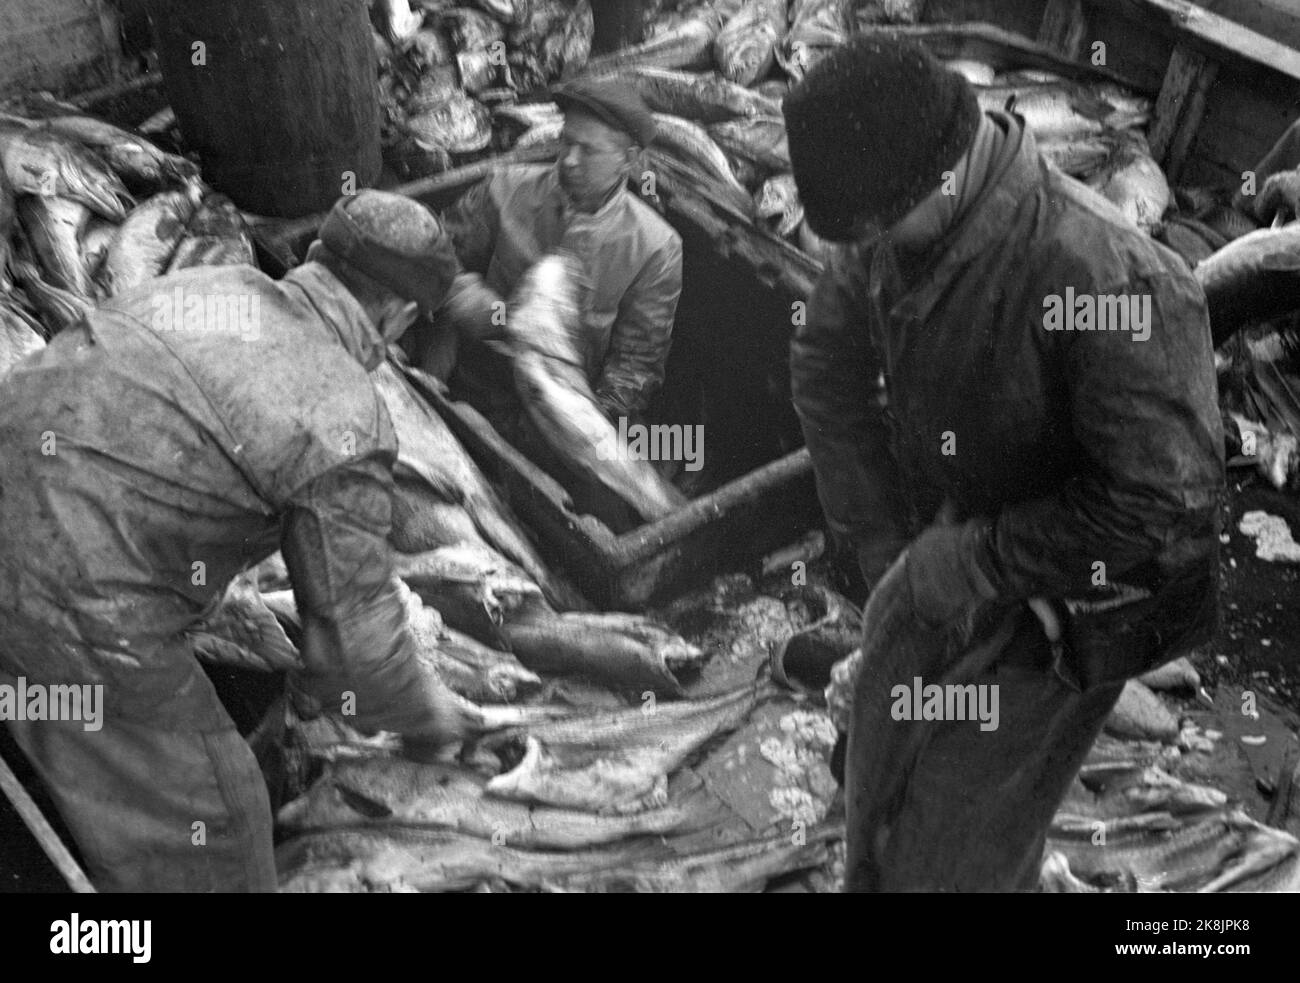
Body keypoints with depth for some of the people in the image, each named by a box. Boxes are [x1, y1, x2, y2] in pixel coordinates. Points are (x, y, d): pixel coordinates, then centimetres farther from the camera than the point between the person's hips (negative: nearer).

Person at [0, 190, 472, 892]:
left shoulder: (209, 281, 8)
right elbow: (357, 636, -8)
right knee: (201, 819, 13)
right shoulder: (346, 426, -12)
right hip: (76, 622, -6)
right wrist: (424, 714, 14)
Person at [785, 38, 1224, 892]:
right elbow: (827, 368, 4)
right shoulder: (892, 229, -11)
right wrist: (881, 544, 0)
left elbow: (1167, 502, -31)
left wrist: (979, 560, -22)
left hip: (1054, 612, -6)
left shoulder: (1111, 275, -33)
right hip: (935, 569, 7)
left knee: (956, 855, 6)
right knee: (875, 815, 22)